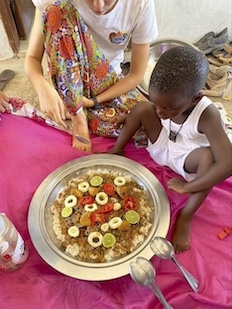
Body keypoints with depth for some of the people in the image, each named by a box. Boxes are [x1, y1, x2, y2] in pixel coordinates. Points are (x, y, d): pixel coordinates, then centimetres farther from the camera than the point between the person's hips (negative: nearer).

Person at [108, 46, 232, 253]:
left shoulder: (207, 116, -35)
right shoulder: (169, 100, -21)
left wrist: (187, 187, -34)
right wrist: (118, 149, -7)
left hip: (185, 159, -3)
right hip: (161, 146, 4)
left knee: (209, 156, -38)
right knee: (141, 108, -18)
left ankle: (186, 216, -24)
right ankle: (117, 151, -2)